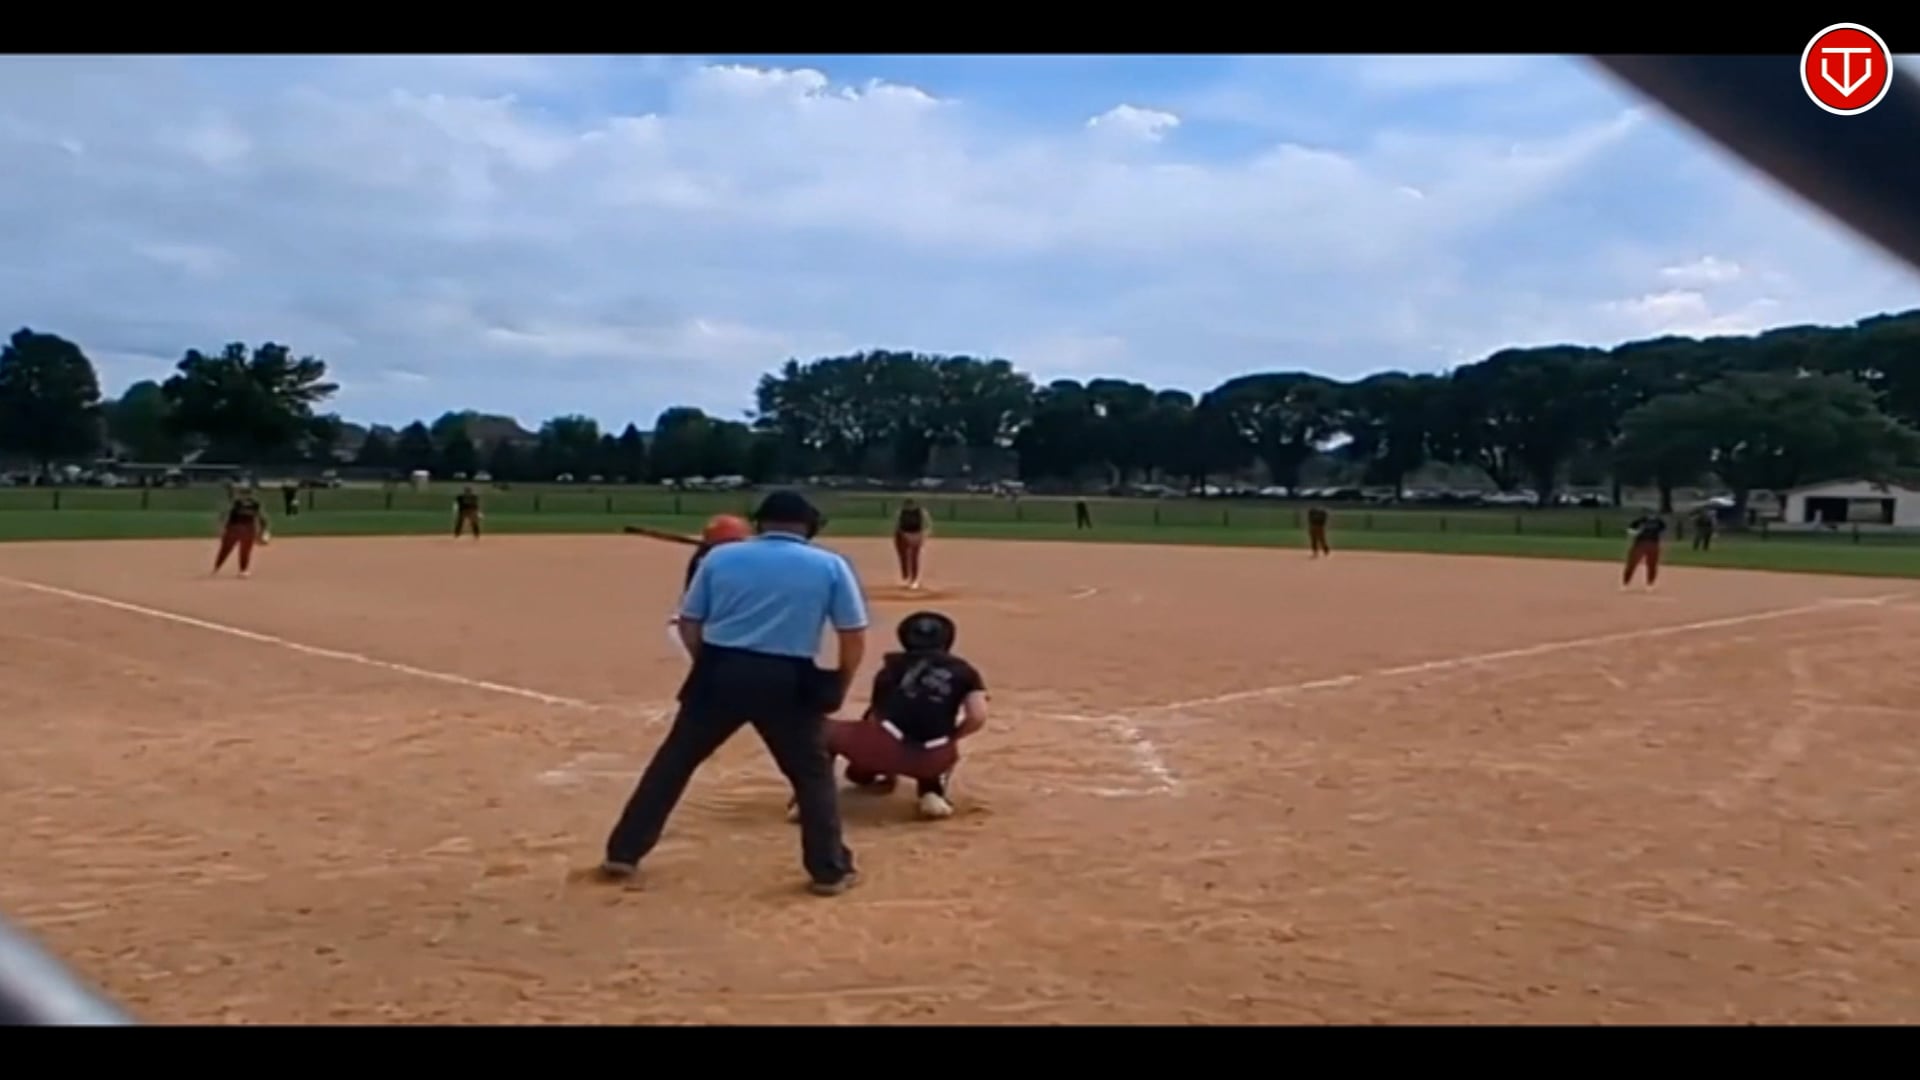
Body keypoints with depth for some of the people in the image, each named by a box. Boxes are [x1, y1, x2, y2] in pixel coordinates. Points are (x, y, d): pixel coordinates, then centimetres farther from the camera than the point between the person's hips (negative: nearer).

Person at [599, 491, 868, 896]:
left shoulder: (720, 556, 7)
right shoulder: (830, 566, 2)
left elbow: (689, 626, 9)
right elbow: (854, 637, 0)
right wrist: (838, 689, 12)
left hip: (720, 673, 2)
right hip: (788, 682, -1)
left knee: (673, 761, 15)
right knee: (813, 774, 16)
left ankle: (623, 854, 19)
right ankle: (829, 870, 16)